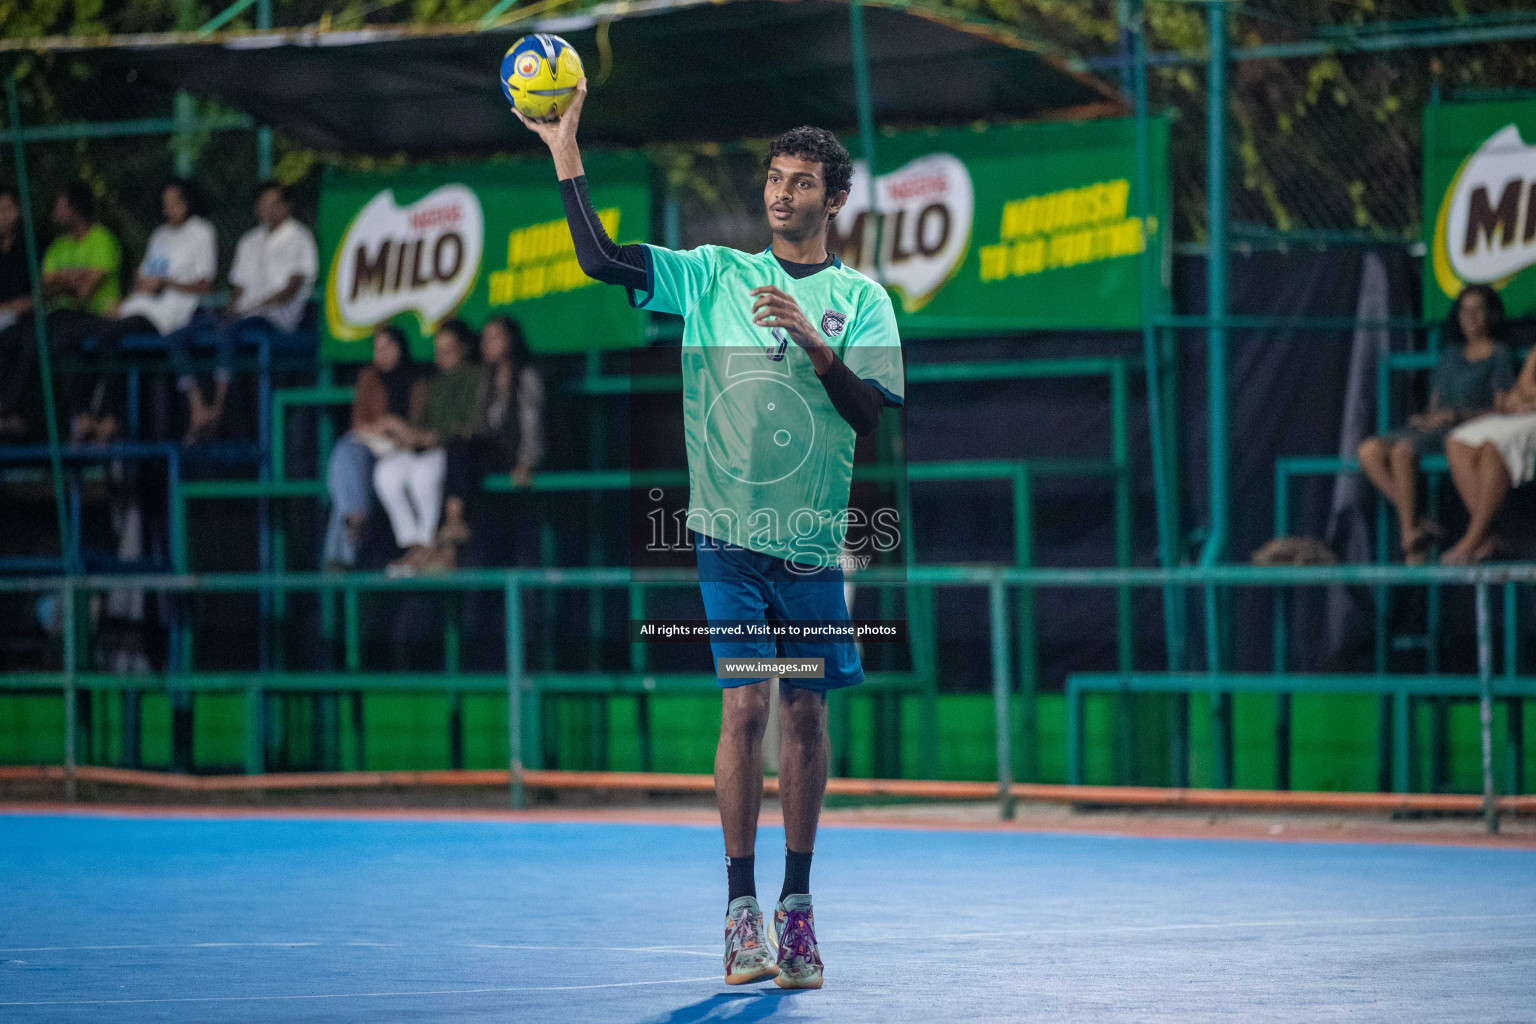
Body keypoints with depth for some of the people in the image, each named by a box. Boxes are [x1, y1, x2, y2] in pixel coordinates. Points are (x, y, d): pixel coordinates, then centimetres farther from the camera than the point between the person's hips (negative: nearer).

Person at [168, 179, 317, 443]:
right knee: (179, 337, -14)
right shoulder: (250, 241, 25)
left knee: (226, 330, -39)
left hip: (278, 317, -7)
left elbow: (291, 290, -8)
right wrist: (232, 307, -2)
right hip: (242, 314, 7)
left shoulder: (298, 239, 3)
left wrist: (247, 307, -16)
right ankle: (198, 410, -24)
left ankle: (217, 409, -37)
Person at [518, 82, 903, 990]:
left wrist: (812, 340, -19)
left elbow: (870, 411, -6)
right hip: (730, 532, -1)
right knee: (746, 710, -7)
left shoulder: (860, 299, 5)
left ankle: (797, 908, 14)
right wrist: (566, 151, -4)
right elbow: (602, 258, 0)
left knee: (806, 717, 4)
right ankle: (742, 912, -3)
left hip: (813, 541, 1)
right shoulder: (715, 274, 7)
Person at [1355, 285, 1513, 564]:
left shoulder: (1499, 355, 6)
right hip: (1431, 428, 7)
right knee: (1369, 451, -20)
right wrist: (1424, 417, 0)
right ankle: (1417, 522, -25)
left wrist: (1457, 415, -17)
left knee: (1402, 451, -35)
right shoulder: (1451, 354, 27)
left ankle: (1409, 536, -29)